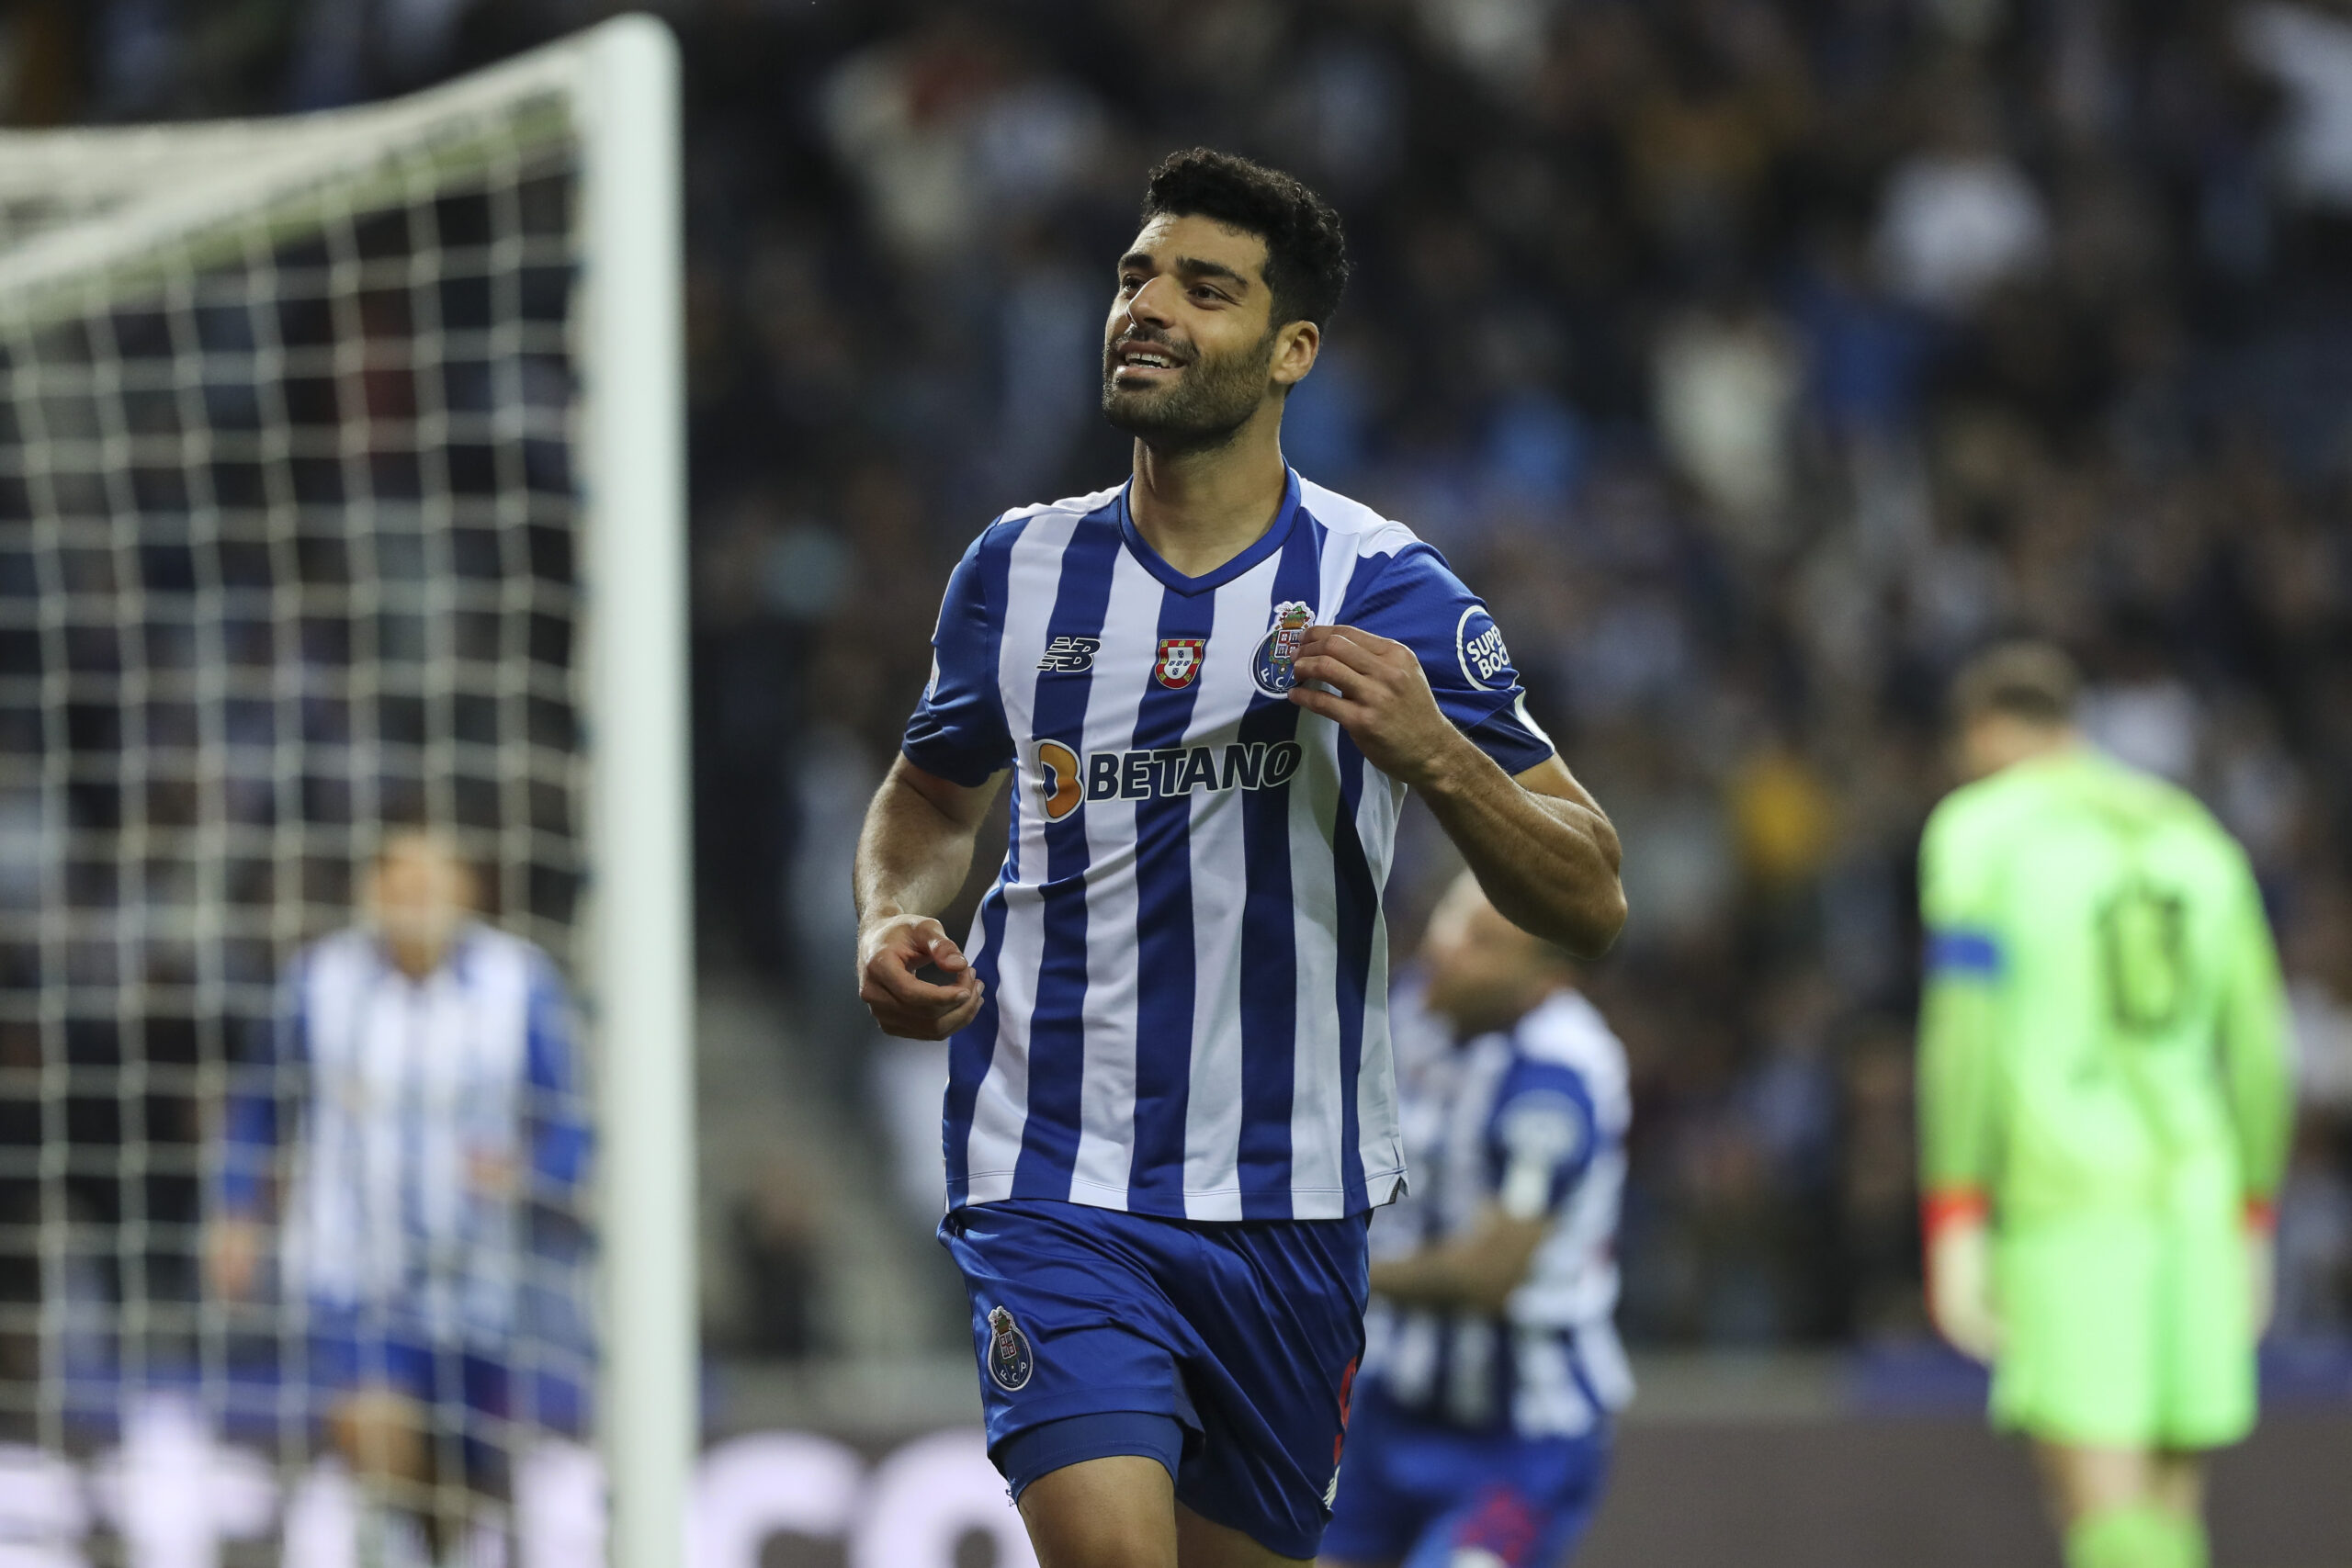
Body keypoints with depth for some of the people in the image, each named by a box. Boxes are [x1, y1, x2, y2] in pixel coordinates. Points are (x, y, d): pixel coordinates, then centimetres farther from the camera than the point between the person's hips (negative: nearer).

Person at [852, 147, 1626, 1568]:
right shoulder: (1022, 570, 4)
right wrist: (893, 922, 2)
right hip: (1056, 1181, 0)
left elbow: (1590, 902, -5)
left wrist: (1431, 754, -23)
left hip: (1289, 1208, 0)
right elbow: (934, 794, 24)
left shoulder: (1384, 589, -4)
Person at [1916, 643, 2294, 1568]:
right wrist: (2250, 1235, 22)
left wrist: (1953, 1231, -11)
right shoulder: (2194, 838, 17)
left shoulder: (1980, 832, 1)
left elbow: (1963, 1031, -9)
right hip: (2194, 1201, 5)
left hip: (2060, 1208, -5)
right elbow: (2258, 1047, 16)